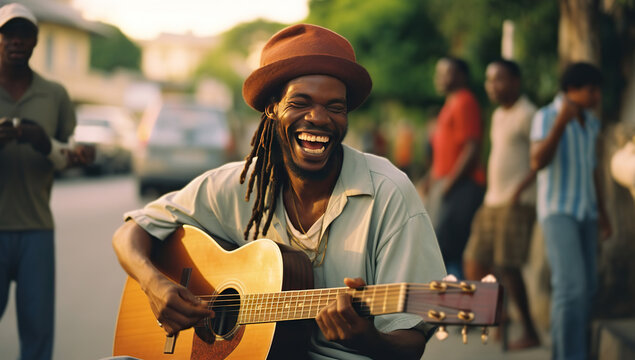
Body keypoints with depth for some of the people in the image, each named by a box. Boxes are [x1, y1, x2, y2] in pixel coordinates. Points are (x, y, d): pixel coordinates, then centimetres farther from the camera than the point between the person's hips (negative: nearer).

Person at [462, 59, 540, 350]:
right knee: (474, 263, 6)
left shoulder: (527, 114, -9)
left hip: (517, 203, -9)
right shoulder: (498, 115, 18)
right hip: (493, 201, 9)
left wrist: (522, 187, -21)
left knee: (507, 267, -10)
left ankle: (530, 333, 0)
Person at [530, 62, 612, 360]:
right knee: (571, 285, -18)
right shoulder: (546, 117, -10)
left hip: (585, 212, 7)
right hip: (557, 210, -7)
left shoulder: (591, 123, 10)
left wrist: (602, 212, 19)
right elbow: (538, 162, -24)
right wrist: (561, 121, -31)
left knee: (587, 287, 8)